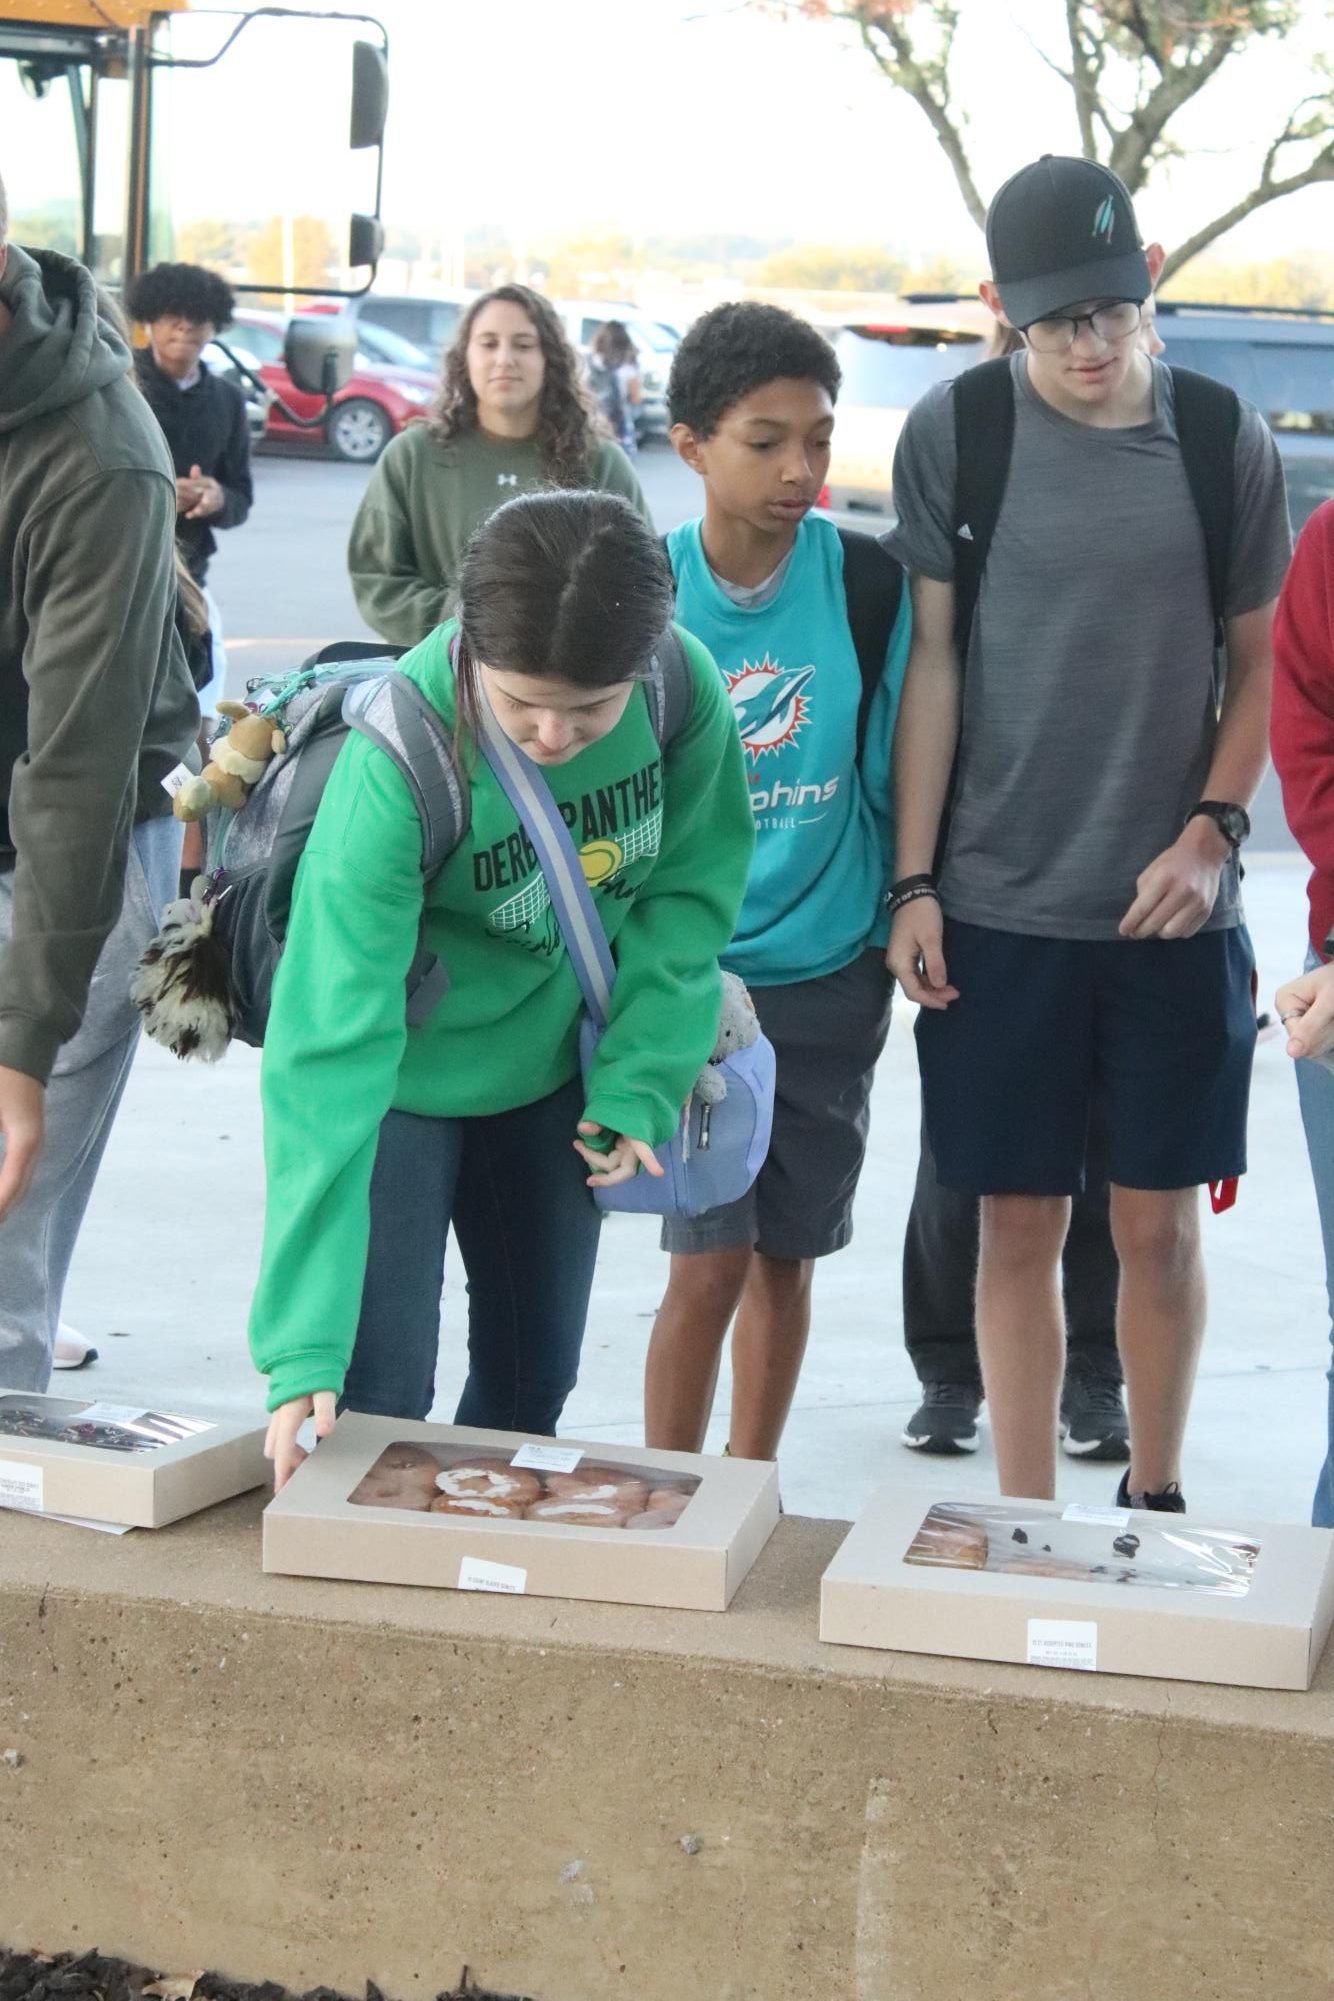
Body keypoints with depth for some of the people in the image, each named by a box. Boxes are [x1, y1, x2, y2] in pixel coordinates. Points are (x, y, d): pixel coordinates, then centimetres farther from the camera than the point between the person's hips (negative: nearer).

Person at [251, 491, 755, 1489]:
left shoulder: (687, 689, -24)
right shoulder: (397, 760, -35)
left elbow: (692, 885, -3)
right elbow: (332, 1043, -35)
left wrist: (641, 1083, -12)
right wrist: (304, 1349, -38)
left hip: (552, 1066, 4)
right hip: (405, 1076, -4)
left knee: (534, 1378, 16)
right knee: (376, 1400, -4)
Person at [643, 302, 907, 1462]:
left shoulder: (870, 584, -5)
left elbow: (894, 774, 5)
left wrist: (902, 923, 7)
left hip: (831, 976, 2)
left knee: (786, 1257, 11)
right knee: (710, 1264, -7)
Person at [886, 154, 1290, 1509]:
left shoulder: (1222, 440, 0)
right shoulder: (954, 433, -2)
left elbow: (1261, 662, 7)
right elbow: (931, 660, 1)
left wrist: (1211, 832, -7)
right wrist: (913, 885, -2)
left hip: (1173, 909, 1)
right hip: (999, 905, -1)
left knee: (1157, 1221, 8)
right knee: (1020, 1225, 5)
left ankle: (1153, 1497, 26)